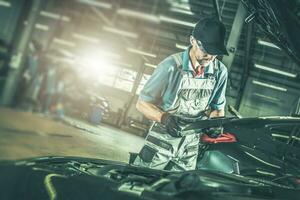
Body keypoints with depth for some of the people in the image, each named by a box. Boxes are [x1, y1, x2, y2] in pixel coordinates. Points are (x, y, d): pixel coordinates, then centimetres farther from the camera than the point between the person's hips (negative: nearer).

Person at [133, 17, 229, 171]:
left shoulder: (220, 71, -6)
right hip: (162, 140, -3)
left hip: (191, 147, 4)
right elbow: (142, 103, -13)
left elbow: (218, 108, 8)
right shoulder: (171, 66, -20)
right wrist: (164, 117, -31)